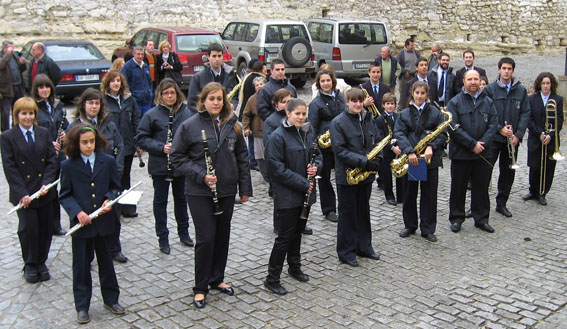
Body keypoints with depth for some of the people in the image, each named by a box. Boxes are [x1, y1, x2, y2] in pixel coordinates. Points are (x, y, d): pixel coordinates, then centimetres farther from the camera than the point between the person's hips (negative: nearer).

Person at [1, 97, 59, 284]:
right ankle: (30, 265, 20)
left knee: (46, 228, 8)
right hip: (24, 194, -3)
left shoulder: (43, 133, 7)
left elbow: (52, 161, 4)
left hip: (46, 192, 3)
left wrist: (46, 184, -10)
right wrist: (22, 193, -14)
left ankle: (41, 262, 25)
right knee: (28, 229, 1)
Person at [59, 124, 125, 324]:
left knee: (106, 262, 14)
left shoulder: (108, 161, 0)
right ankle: (82, 306, 23)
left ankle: (111, 299, 30)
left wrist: (109, 200, -12)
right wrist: (77, 212, -17)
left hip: (104, 221, 1)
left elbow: (115, 187, 8)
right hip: (81, 224, -1)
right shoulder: (68, 166, -4)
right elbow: (65, 196, -1)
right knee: (81, 266, 9)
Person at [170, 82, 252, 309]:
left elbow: (242, 158, 10)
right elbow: (177, 157, -4)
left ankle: (217, 279, 31)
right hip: (199, 193, -4)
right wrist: (201, 176, -16)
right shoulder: (190, 126, -7)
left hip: (226, 191, 4)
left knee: (222, 236, 13)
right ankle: (200, 288, 12)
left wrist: (245, 188, 7)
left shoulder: (232, 125, 4)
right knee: (206, 238, -4)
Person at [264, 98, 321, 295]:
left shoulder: (309, 133, 5)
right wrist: (302, 183, -18)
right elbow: (277, 168, -18)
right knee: (285, 236, -2)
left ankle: (295, 268, 36)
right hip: (287, 195, -6)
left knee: (298, 231, 19)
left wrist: (315, 166, -7)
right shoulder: (278, 136, -14)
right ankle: (272, 279, 9)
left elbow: (318, 155, 17)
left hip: (305, 193, 6)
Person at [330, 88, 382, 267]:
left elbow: (377, 141, 14)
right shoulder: (338, 122, -12)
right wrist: (364, 162, -23)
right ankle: (346, 252, 16)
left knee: (363, 212, 17)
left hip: (366, 174, 6)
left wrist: (376, 159, -7)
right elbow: (340, 150, -17)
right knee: (348, 214, 4)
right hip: (347, 176, -6)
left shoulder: (368, 119, 7)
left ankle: (364, 247, 31)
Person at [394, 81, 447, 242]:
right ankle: (410, 226, 26)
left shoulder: (435, 112, 3)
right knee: (409, 194, 10)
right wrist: (409, 151, -21)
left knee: (429, 195, 5)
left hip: (430, 159, -1)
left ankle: (428, 229, 15)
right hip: (410, 159, 1)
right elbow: (399, 134, -7)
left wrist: (431, 146, -18)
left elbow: (443, 134, -1)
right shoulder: (404, 113, 4)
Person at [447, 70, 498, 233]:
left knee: (482, 187, 10)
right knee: (458, 188, 7)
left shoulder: (488, 102, 8)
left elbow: (493, 124, 2)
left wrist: (482, 143, -13)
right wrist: (472, 144, -16)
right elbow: (454, 128, -12)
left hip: (483, 153, 3)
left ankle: (481, 219, 23)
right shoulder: (455, 102, -3)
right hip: (461, 154, -3)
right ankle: (456, 219, 20)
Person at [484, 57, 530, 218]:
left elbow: (525, 113, 4)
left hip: (513, 139, 3)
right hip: (493, 138, -3)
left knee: (508, 172, 9)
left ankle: (502, 204, 22)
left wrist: (518, 135, -7)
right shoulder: (490, 89, -1)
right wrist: (499, 128, -14)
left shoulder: (521, 90, 7)